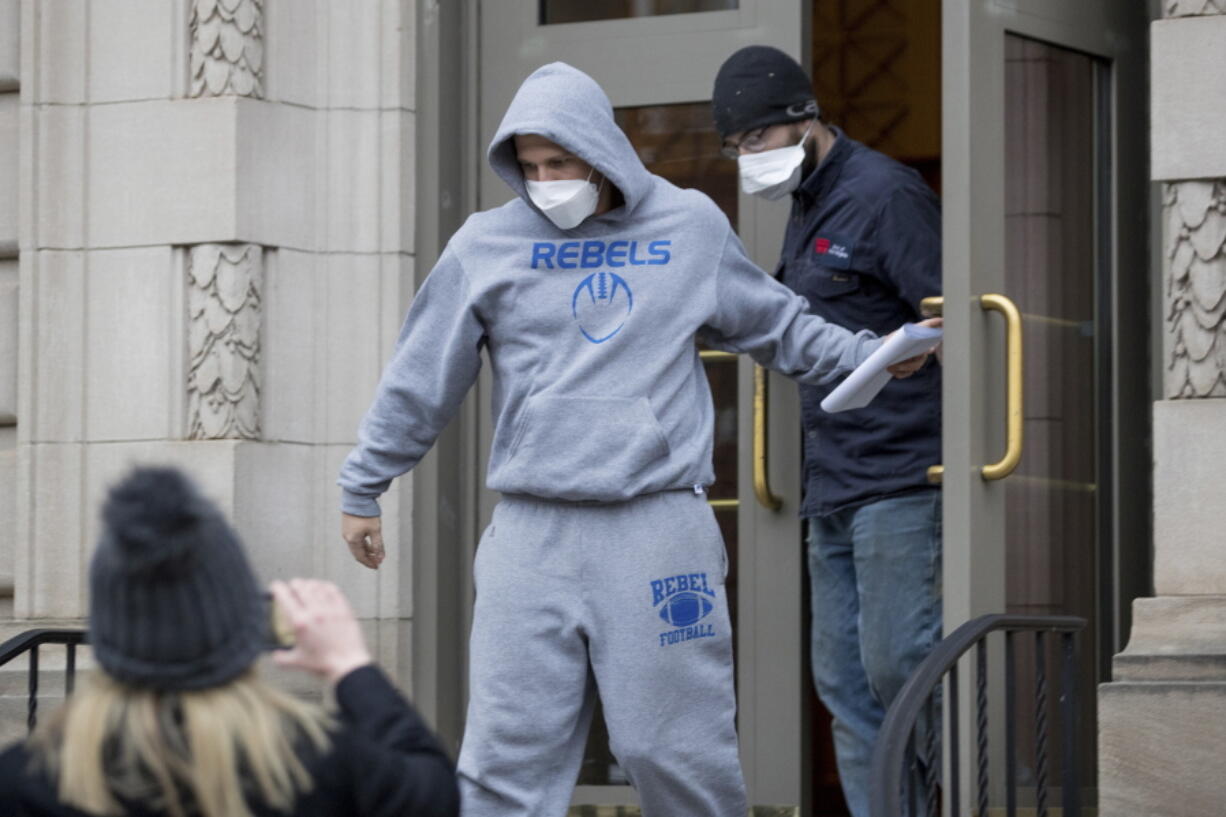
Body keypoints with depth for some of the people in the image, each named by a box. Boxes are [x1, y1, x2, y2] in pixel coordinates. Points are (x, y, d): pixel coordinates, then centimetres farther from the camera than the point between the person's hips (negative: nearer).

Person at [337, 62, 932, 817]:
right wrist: (364, 489, 16)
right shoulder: (488, 244, 6)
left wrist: (872, 355, 9)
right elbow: (421, 380, 12)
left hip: (661, 526, 0)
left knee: (676, 751, 0)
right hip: (533, 537, 1)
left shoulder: (692, 226, 8)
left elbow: (779, 326, 21)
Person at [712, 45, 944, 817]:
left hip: (899, 484, -9)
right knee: (847, 686, 6)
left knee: (897, 667, -14)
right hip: (833, 492, 9)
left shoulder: (883, 195, -10)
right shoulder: (807, 210, 19)